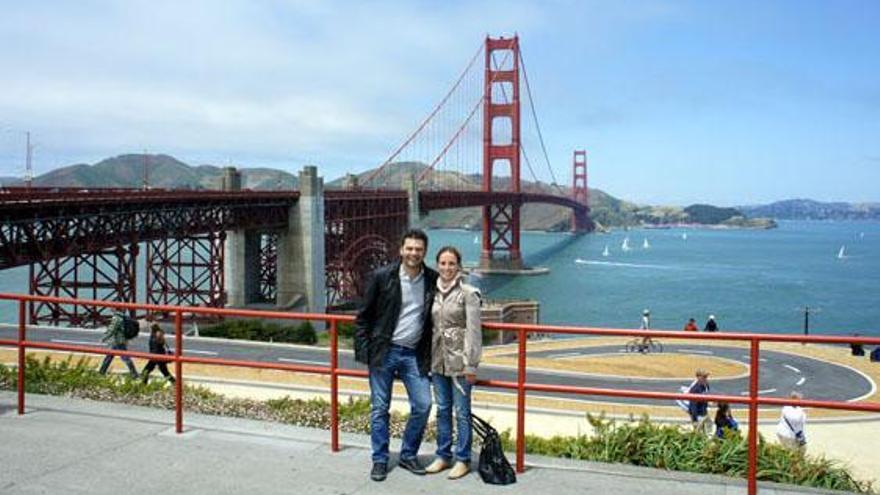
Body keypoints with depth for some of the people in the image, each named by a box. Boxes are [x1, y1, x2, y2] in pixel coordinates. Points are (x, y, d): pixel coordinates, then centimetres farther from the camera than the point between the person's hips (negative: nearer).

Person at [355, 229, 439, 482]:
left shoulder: (433, 280, 0)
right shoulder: (381, 277, -7)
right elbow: (364, 316, -1)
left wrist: (431, 353, 4)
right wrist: (363, 351, -7)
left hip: (414, 354, 2)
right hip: (384, 351, -2)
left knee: (423, 405, 0)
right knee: (379, 408, 5)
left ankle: (408, 456, 20)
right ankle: (379, 460, 20)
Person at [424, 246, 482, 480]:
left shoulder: (468, 293, -9)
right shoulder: (434, 292, 7)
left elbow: (474, 331, -11)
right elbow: (431, 326, 13)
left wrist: (471, 364, -13)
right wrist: (428, 358, 11)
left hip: (459, 360, -5)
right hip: (438, 360, 5)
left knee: (461, 412, 2)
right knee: (442, 410, 13)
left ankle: (463, 459, 14)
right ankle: (443, 455, 25)